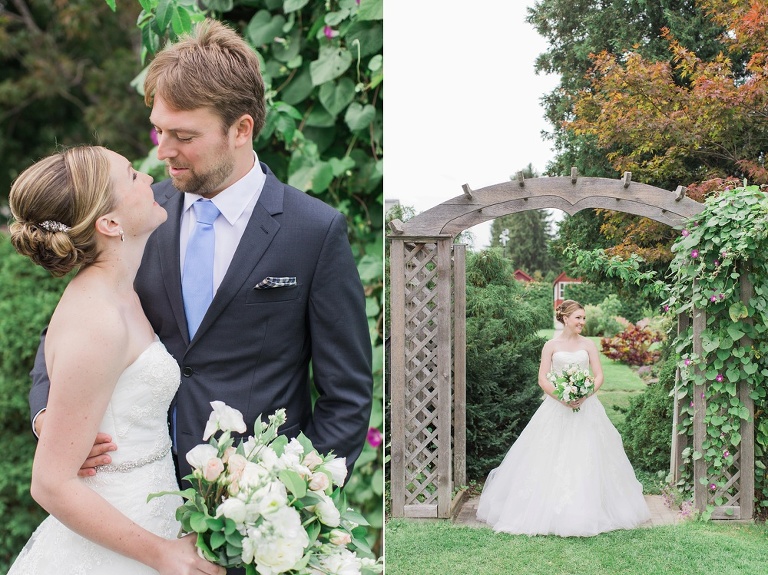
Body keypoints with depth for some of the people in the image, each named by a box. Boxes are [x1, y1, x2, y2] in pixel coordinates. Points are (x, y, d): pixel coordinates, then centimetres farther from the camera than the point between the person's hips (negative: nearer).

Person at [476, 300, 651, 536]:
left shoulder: (588, 344, 7)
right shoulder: (551, 346, 3)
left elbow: (599, 376, 2)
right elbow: (542, 378, -2)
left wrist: (584, 395, -15)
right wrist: (562, 397, -15)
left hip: (586, 407, 2)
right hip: (556, 409, -1)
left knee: (587, 459, -1)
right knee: (551, 460, -4)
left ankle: (586, 513, 8)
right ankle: (547, 511, 5)